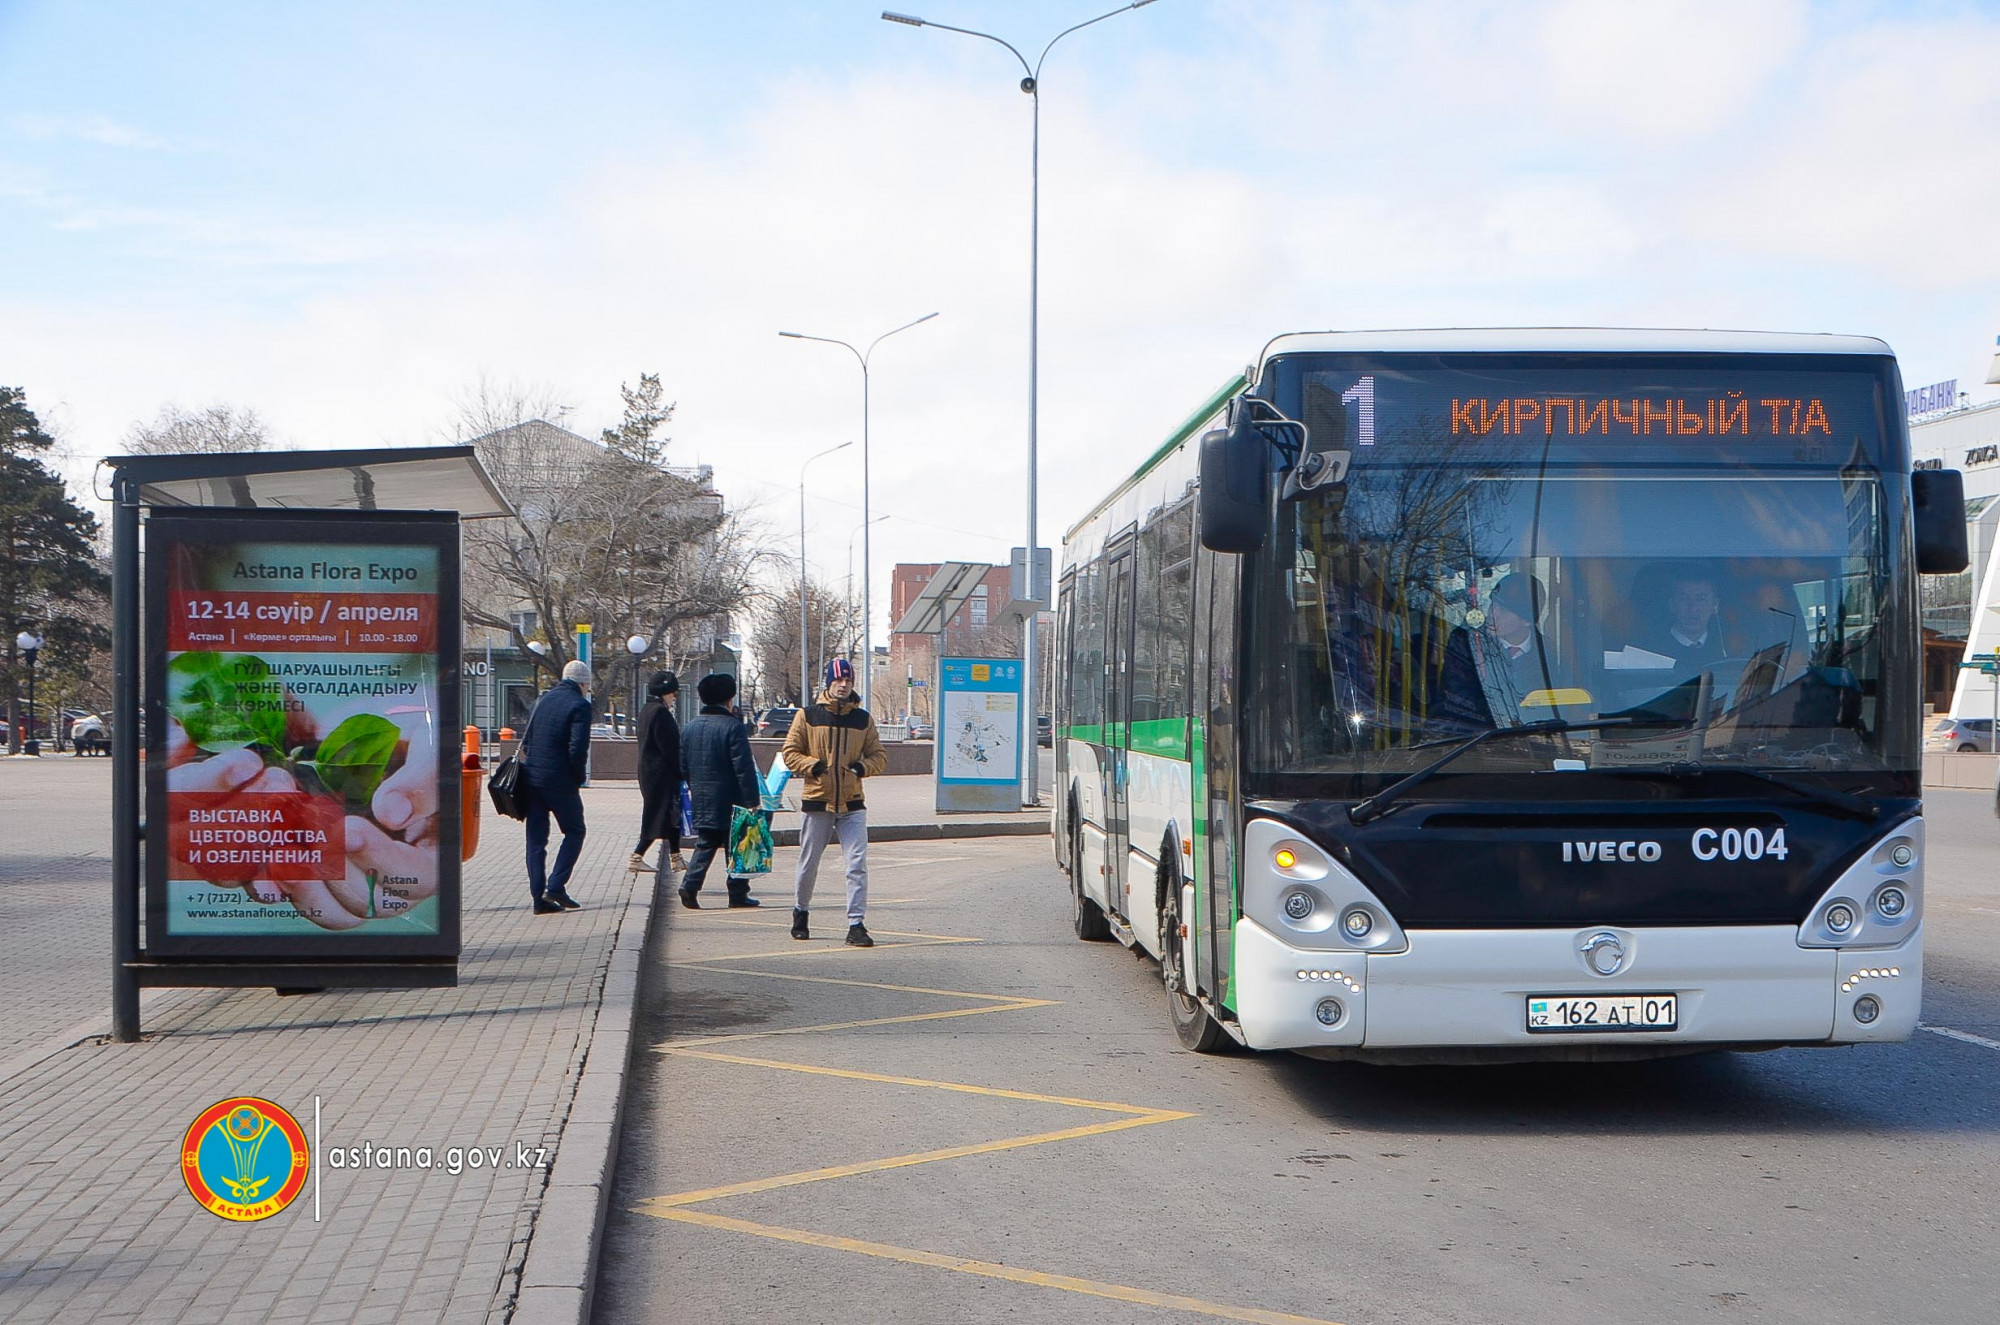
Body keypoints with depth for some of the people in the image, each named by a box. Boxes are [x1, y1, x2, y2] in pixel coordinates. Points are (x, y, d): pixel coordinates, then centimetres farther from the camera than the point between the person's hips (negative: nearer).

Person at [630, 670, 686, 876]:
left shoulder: (645, 711, 14)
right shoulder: (661, 712, -17)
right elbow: (670, 747, -19)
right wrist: (682, 771, -14)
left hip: (648, 772, 10)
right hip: (662, 773, -10)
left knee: (671, 813, 14)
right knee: (660, 814, -5)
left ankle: (675, 857, 18)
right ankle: (637, 856, -5)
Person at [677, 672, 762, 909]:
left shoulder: (690, 728, 8)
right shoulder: (733, 727, -13)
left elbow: (684, 766, 14)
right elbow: (744, 768, -16)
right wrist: (752, 800, -14)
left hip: (702, 803, 5)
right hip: (729, 802, -5)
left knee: (704, 846, 10)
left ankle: (690, 886, -7)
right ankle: (738, 894, 7)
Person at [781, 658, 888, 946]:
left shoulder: (863, 719, 7)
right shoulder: (808, 716, 1)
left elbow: (879, 755, 12)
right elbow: (790, 752, 3)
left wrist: (864, 767, -8)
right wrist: (812, 765, -13)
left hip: (852, 804, 1)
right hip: (816, 802, -1)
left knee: (858, 863, -10)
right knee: (808, 864, 9)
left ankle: (856, 925, -8)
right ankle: (800, 913, 32)